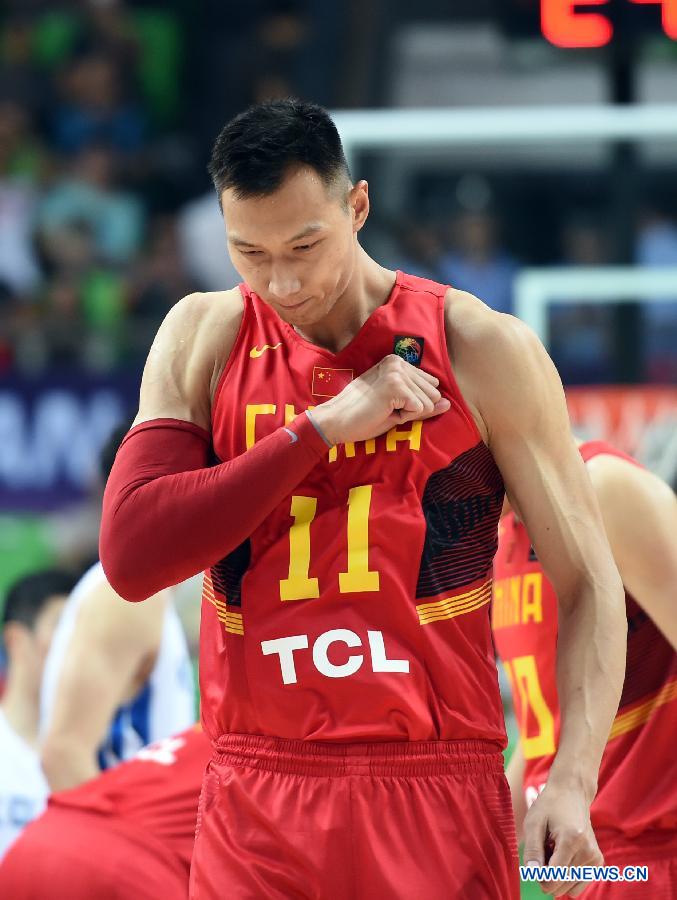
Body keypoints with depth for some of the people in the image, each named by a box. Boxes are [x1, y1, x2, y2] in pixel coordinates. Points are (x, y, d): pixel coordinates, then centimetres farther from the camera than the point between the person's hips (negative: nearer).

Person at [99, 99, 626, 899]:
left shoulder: (480, 348, 0)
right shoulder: (204, 339, 5)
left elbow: (587, 581, 2)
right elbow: (128, 556, -6)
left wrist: (572, 781, -13)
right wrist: (321, 429, -10)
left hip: (437, 804, -1)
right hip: (255, 804, 2)